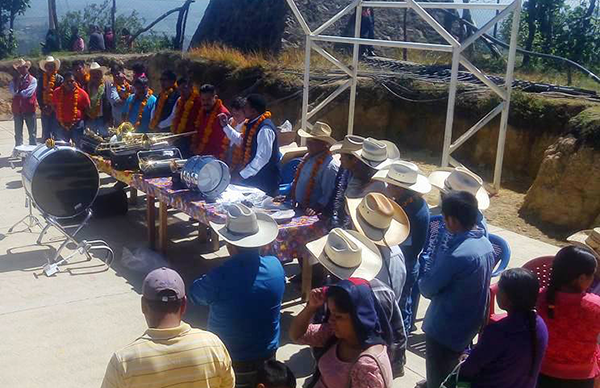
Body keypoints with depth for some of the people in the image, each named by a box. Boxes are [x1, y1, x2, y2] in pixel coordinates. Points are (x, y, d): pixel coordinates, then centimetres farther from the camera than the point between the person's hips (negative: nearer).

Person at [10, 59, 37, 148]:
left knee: (32, 133, 0)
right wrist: (18, 80, -11)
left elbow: (28, 93, -13)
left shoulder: (32, 80, 0)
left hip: (29, 109, -3)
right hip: (17, 109, 4)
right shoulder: (14, 80, 9)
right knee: (18, 134, 10)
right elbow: (13, 92, -7)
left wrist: (18, 93, -4)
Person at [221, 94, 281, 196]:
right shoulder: (251, 123, 6)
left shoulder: (265, 129, -24)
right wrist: (225, 126, 16)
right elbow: (240, 141, 24)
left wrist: (242, 175, -25)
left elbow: (262, 158, -28)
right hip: (251, 177, 9)